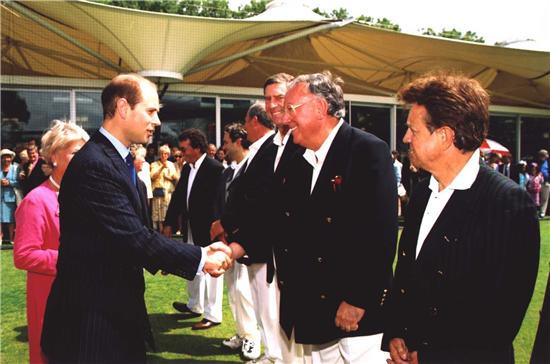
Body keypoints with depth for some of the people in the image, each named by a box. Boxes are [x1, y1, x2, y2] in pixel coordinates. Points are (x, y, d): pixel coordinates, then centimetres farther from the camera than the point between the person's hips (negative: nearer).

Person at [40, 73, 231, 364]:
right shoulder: (94, 165, -22)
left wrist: (199, 254, -3)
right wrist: (200, 259, -16)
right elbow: (136, 239, -25)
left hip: (118, 312, 9)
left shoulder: (120, 161, 10)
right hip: (91, 321, -9)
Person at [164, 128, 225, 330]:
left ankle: (213, 315, 10)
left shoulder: (215, 168, -16)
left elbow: (217, 201, -19)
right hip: (190, 227, 9)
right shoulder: (187, 168, 8)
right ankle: (195, 305, 38)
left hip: (208, 229, -9)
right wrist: (170, 222, 9)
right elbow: (178, 196, 11)